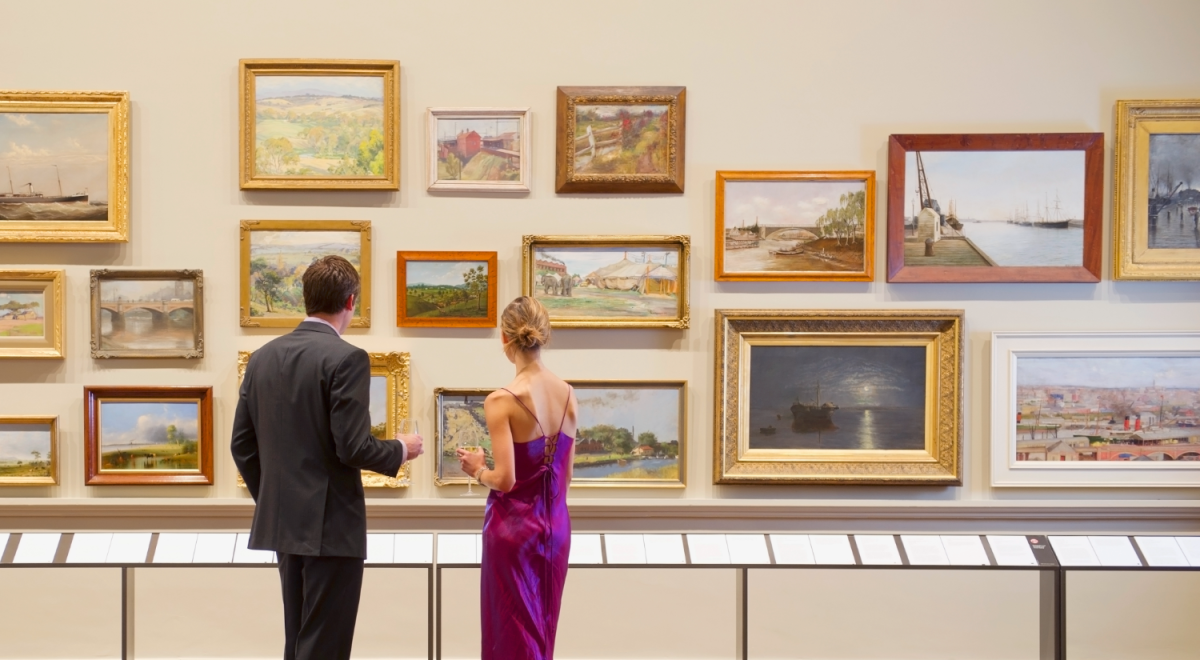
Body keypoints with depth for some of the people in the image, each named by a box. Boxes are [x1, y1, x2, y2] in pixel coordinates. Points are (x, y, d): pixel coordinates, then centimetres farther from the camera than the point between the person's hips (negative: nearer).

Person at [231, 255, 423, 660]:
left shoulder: (263, 357, 6)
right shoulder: (347, 359, -15)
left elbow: (242, 445, 10)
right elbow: (354, 448, -20)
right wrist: (401, 450, -1)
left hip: (283, 522, 7)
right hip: (331, 524, -7)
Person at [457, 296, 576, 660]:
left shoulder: (502, 400, -16)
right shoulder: (567, 394, 1)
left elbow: (505, 480, -19)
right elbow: (566, 475, 8)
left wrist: (477, 470, 0)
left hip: (514, 525, -6)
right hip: (556, 524, 6)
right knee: (542, 629, 17)